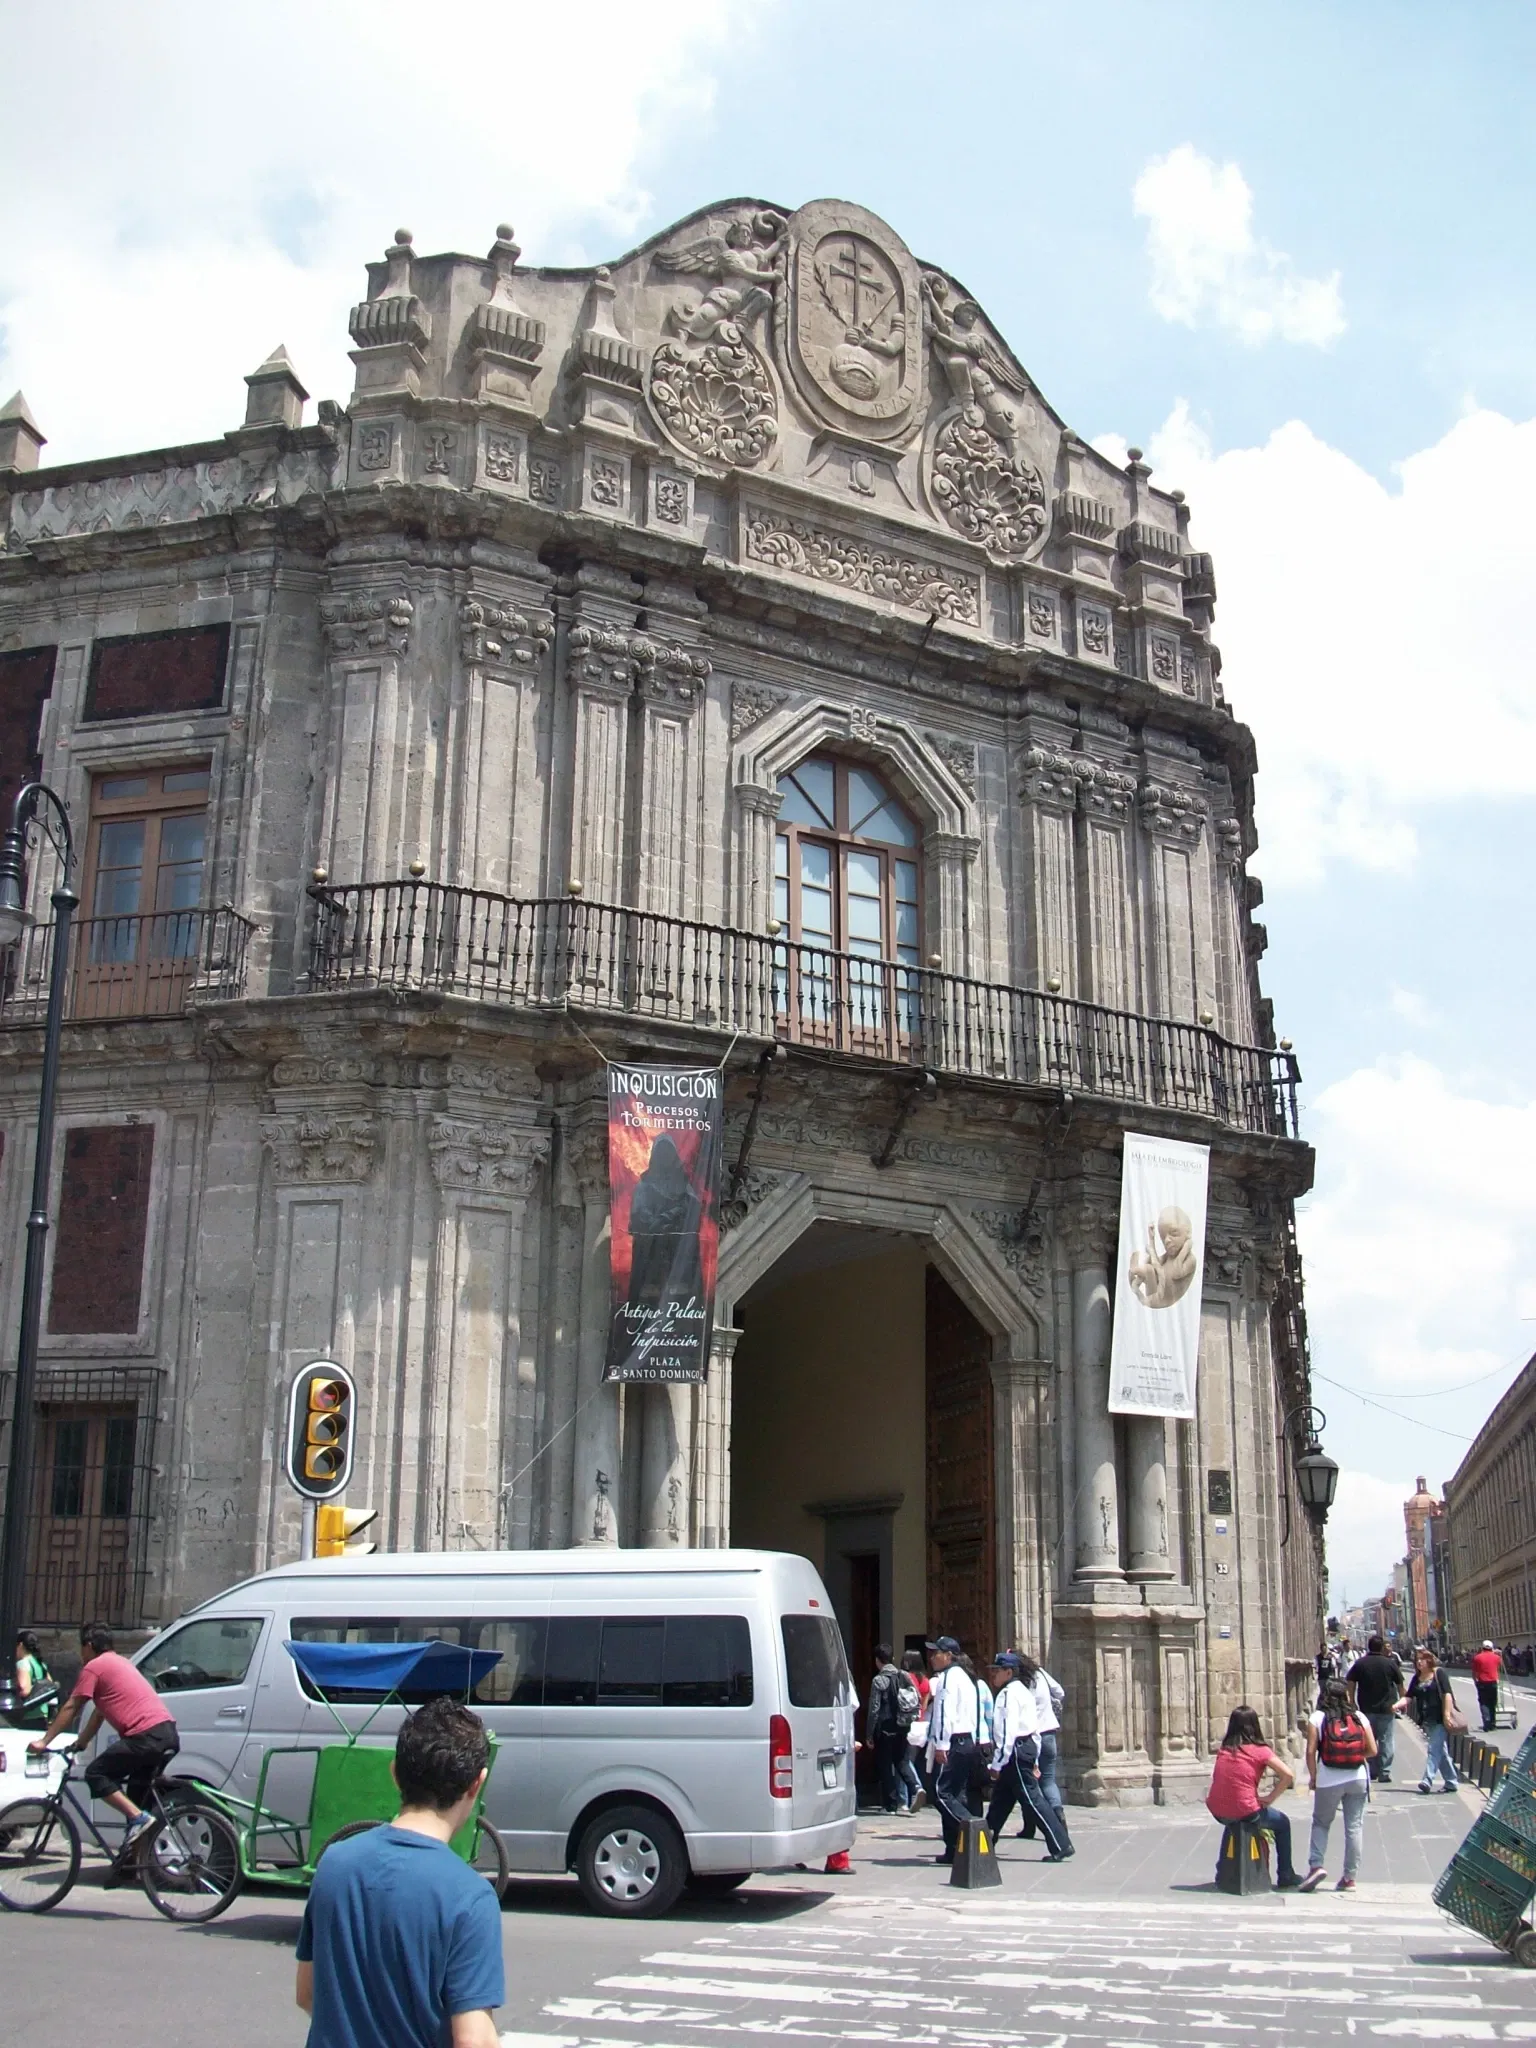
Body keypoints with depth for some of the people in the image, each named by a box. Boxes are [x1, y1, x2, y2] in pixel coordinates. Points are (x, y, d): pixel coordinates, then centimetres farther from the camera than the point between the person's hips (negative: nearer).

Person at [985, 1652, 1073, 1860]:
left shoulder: (1008, 1693, -14)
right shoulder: (1024, 1691, 16)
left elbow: (1007, 1730, -21)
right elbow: (1035, 1728, 18)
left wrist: (997, 1763, -18)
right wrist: (1034, 1761, 21)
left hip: (1015, 1751, -10)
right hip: (1028, 1747, 10)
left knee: (1032, 1799, -7)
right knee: (1000, 1799, 15)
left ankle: (1061, 1846, -5)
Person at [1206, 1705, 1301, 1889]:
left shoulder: (1223, 1750, 6)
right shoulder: (1259, 1750, -7)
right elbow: (1289, 1775, -14)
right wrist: (1270, 1798, -4)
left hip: (1217, 1812, 5)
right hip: (1245, 1812, -5)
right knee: (1282, 1823, 24)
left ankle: (1223, 1872, 46)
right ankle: (1285, 1876, 27)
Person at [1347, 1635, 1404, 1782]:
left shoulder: (1359, 1663, -2)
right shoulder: (1390, 1663, -4)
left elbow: (1350, 1684, -2)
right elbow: (1400, 1685, 4)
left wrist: (1352, 1703, 7)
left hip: (1366, 1708, 2)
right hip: (1387, 1708, -2)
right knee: (1386, 1741, 3)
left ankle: (1372, 1770, 17)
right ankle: (1384, 1773, -1)